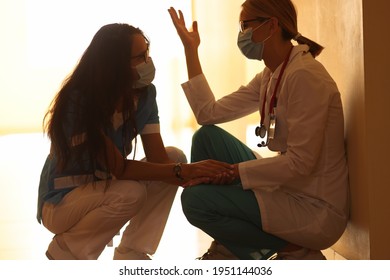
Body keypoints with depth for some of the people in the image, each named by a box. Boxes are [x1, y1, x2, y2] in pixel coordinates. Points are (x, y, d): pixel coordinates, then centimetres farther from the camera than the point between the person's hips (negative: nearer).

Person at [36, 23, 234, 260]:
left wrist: (197, 175, -34)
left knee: (175, 156, -11)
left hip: (105, 185, 7)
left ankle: (131, 253, -6)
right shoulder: (78, 101, -27)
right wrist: (183, 171, -36)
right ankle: (67, 249, -7)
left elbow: (158, 157, -13)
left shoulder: (144, 93, -8)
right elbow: (118, 167, -30)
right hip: (62, 202, -7)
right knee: (131, 193, -34)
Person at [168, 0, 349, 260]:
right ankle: (226, 248, 12)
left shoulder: (304, 76, -19)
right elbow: (210, 113, 6)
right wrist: (190, 49, 7)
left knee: (195, 199, -13)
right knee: (207, 137, 6)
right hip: (286, 189, 9)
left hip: (315, 210, -9)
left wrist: (231, 171, -17)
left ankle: (295, 253, 0)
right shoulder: (269, 77, 9)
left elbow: (301, 162, -24)